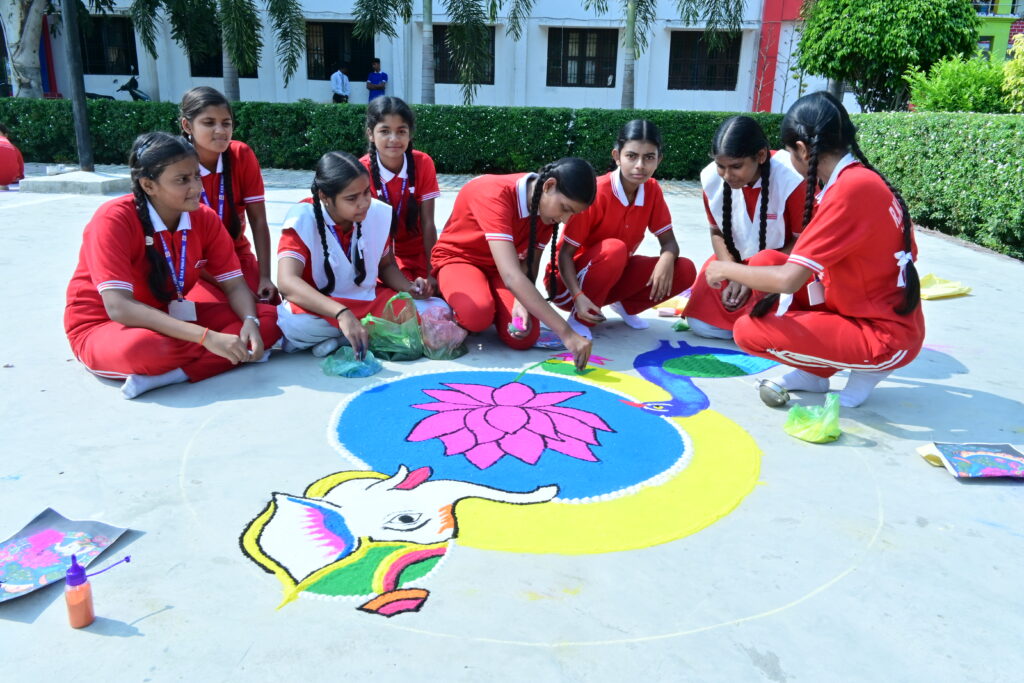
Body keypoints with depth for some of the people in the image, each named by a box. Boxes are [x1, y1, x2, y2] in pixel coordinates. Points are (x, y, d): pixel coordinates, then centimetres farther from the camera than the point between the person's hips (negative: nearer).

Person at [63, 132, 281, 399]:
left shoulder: (205, 218, -6)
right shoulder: (114, 219, -21)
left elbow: (235, 285, -4)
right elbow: (118, 307, -30)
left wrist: (250, 322, -28)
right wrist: (207, 337, -38)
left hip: (169, 319, 6)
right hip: (103, 327, -6)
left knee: (267, 318, -15)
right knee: (144, 348, -43)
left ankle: (166, 375, -25)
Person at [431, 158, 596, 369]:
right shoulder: (494, 193, -34)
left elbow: (530, 263, -9)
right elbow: (512, 277, -43)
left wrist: (521, 303, -31)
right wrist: (566, 333, -48)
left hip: (501, 267, 5)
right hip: (458, 259, -5)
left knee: (524, 337, -22)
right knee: (478, 313, -39)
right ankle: (457, 311, -1)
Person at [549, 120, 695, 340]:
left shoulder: (652, 190, -6)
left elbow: (669, 242, -4)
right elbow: (565, 253, -22)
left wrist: (667, 259, -29)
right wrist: (578, 296, -37)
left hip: (613, 277, 5)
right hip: (570, 281, -5)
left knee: (685, 270, -12)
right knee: (614, 249, -37)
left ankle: (626, 306, 9)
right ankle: (579, 321, -16)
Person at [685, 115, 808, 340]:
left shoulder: (790, 179, -27)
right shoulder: (711, 178, -15)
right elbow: (717, 233, 0)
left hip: (785, 268, -4)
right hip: (737, 261, 4)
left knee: (765, 263, -38)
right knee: (701, 324, -11)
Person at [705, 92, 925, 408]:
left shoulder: (849, 190, -23)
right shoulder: (863, 178, 4)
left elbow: (788, 279, -26)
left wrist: (727, 269, -11)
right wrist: (810, 246, 13)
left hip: (885, 338, -9)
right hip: (892, 319, 9)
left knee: (748, 331, -12)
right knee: (768, 260, 10)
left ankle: (868, 367, 2)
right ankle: (814, 372, 10)